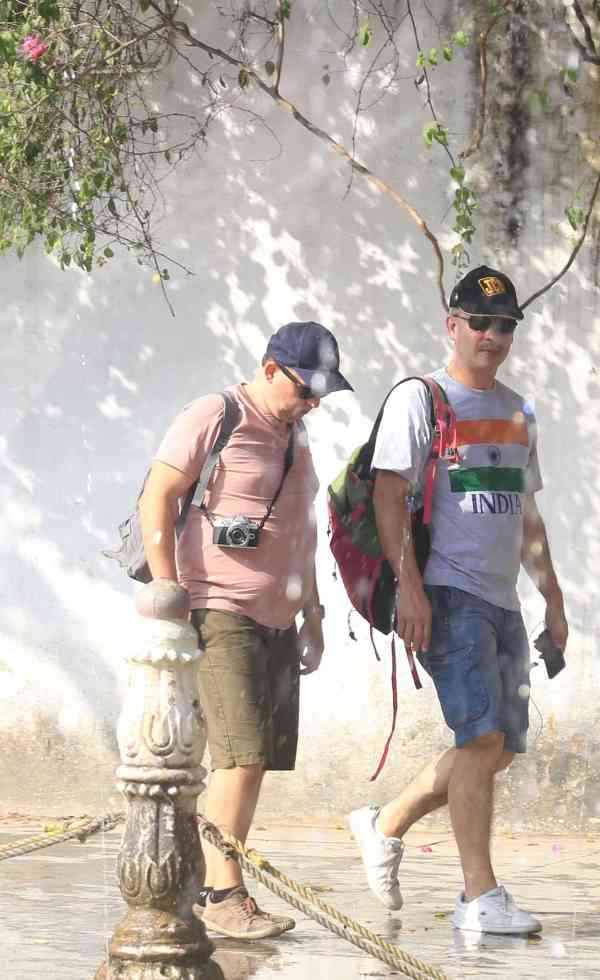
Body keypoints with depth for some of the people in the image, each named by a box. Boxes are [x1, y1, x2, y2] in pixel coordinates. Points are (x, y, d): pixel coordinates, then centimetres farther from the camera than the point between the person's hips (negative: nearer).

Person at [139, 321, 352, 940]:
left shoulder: (296, 436, 19)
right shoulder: (215, 417, -6)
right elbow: (156, 500, -11)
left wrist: (313, 617, 23)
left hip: (276, 621, 8)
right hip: (220, 612, -8)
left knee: (255, 759, 3)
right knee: (243, 755, -16)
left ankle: (204, 885, 9)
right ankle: (224, 896, -14)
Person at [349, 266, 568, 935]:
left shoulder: (516, 411, 19)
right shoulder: (419, 398, -3)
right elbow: (389, 496, -10)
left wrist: (552, 595, 20)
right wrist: (409, 585, -20)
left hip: (502, 600, 8)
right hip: (447, 592, -8)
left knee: (499, 748, 6)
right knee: (483, 735, -16)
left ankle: (386, 826, 23)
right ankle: (480, 897, -12)